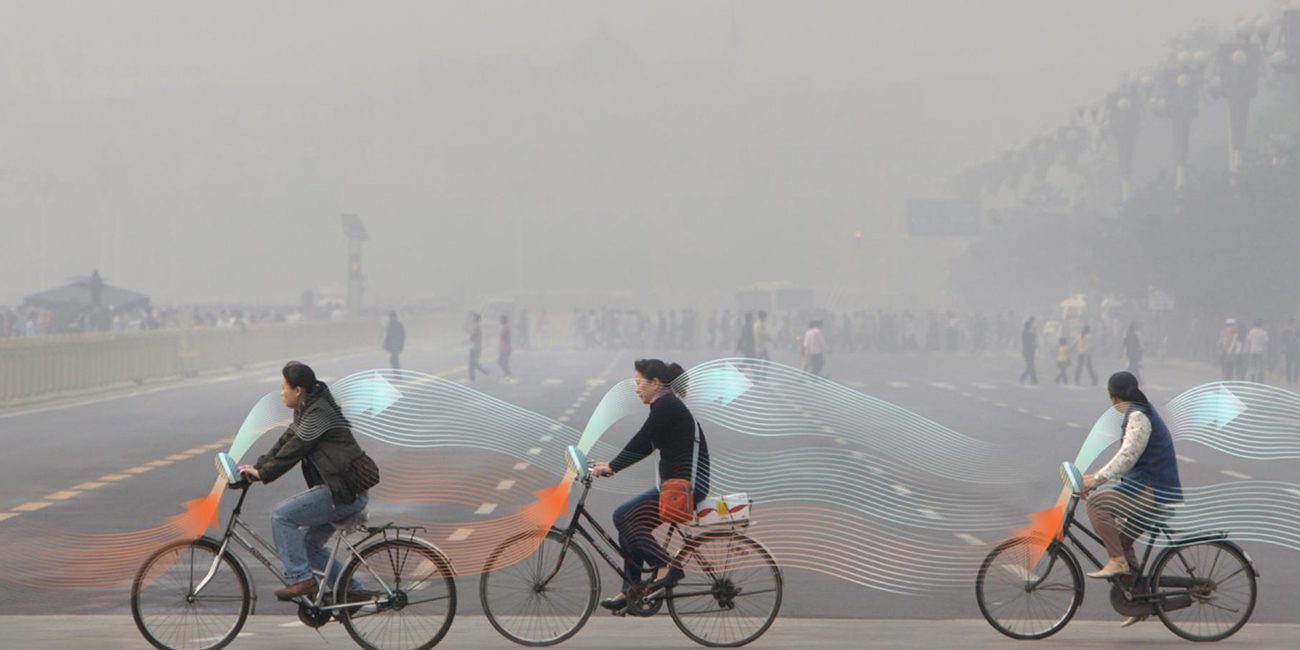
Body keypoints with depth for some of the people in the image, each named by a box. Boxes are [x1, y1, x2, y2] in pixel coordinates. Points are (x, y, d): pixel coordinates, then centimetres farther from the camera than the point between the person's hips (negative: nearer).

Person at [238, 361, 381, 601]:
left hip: (347, 493, -11)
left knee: (282, 515, -14)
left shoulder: (318, 414, -16)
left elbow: (292, 451, -18)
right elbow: (286, 441, 17)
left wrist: (262, 474, -10)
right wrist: (257, 467, 8)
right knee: (309, 544, 16)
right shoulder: (307, 411, 15)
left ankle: (300, 579, -12)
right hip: (344, 490, 11)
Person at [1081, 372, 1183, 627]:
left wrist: (1097, 479, -29)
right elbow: (1127, 458, 24)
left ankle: (1117, 561, -16)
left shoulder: (1138, 417, -12)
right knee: (1121, 538, 17)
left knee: (1097, 502, -19)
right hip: (1150, 492, 11)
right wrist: (1097, 477, 17)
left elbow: (1127, 456, -25)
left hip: (1154, 494, -11)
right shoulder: (1141, 413, 20)